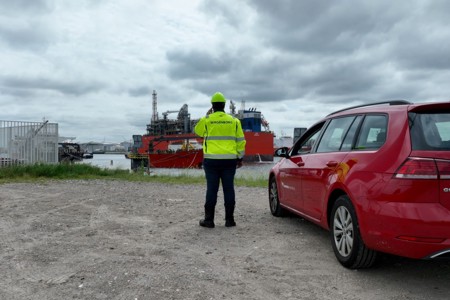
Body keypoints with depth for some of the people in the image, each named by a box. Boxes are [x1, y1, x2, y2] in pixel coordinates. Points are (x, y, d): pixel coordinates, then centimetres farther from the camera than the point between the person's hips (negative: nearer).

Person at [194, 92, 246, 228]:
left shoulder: (206, 120, -2)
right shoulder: (234, 120, 4)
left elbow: (198, 131, 18)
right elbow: (240, 141, 6)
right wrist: (240, 158, 14)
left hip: (211, 160, -1)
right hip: (229, 160, 2)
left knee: (212, 189, 3)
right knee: (228, 189, 6)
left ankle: (209, 219, 8)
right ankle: (229, 219, 11)